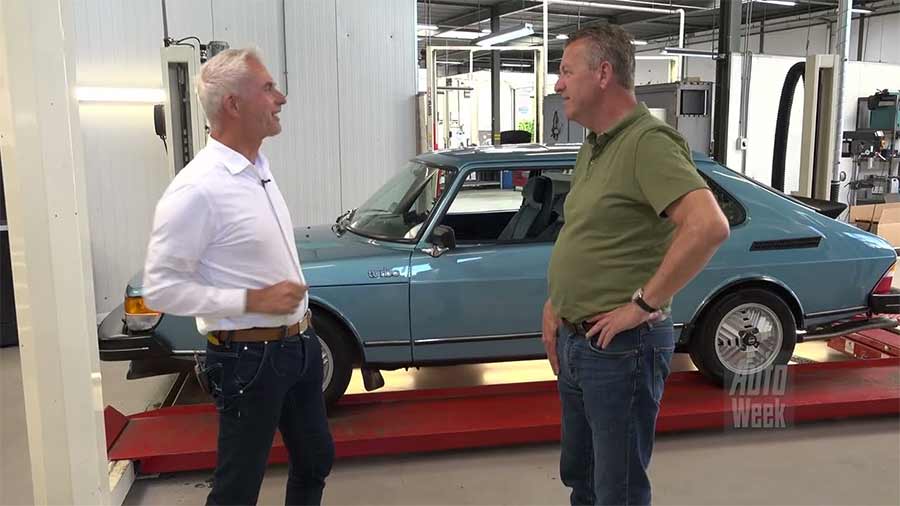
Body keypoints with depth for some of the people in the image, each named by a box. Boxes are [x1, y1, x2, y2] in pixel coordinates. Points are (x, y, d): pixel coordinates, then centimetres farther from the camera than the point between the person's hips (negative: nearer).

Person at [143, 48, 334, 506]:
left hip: (299, 345, 8)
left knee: (315, 462, 21)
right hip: (249, 358, -8)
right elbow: (161, 289, -19)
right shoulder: (197, 189, -21)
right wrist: (253, 300, -23)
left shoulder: (259, 168, 6)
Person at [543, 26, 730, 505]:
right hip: (574, 342, 9)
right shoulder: (592, 147, 12)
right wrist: (553, 305, 13)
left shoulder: (648, 141, -18)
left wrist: (643, 303, -25)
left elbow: (709, 227, -32)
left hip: (620, 349, -9)